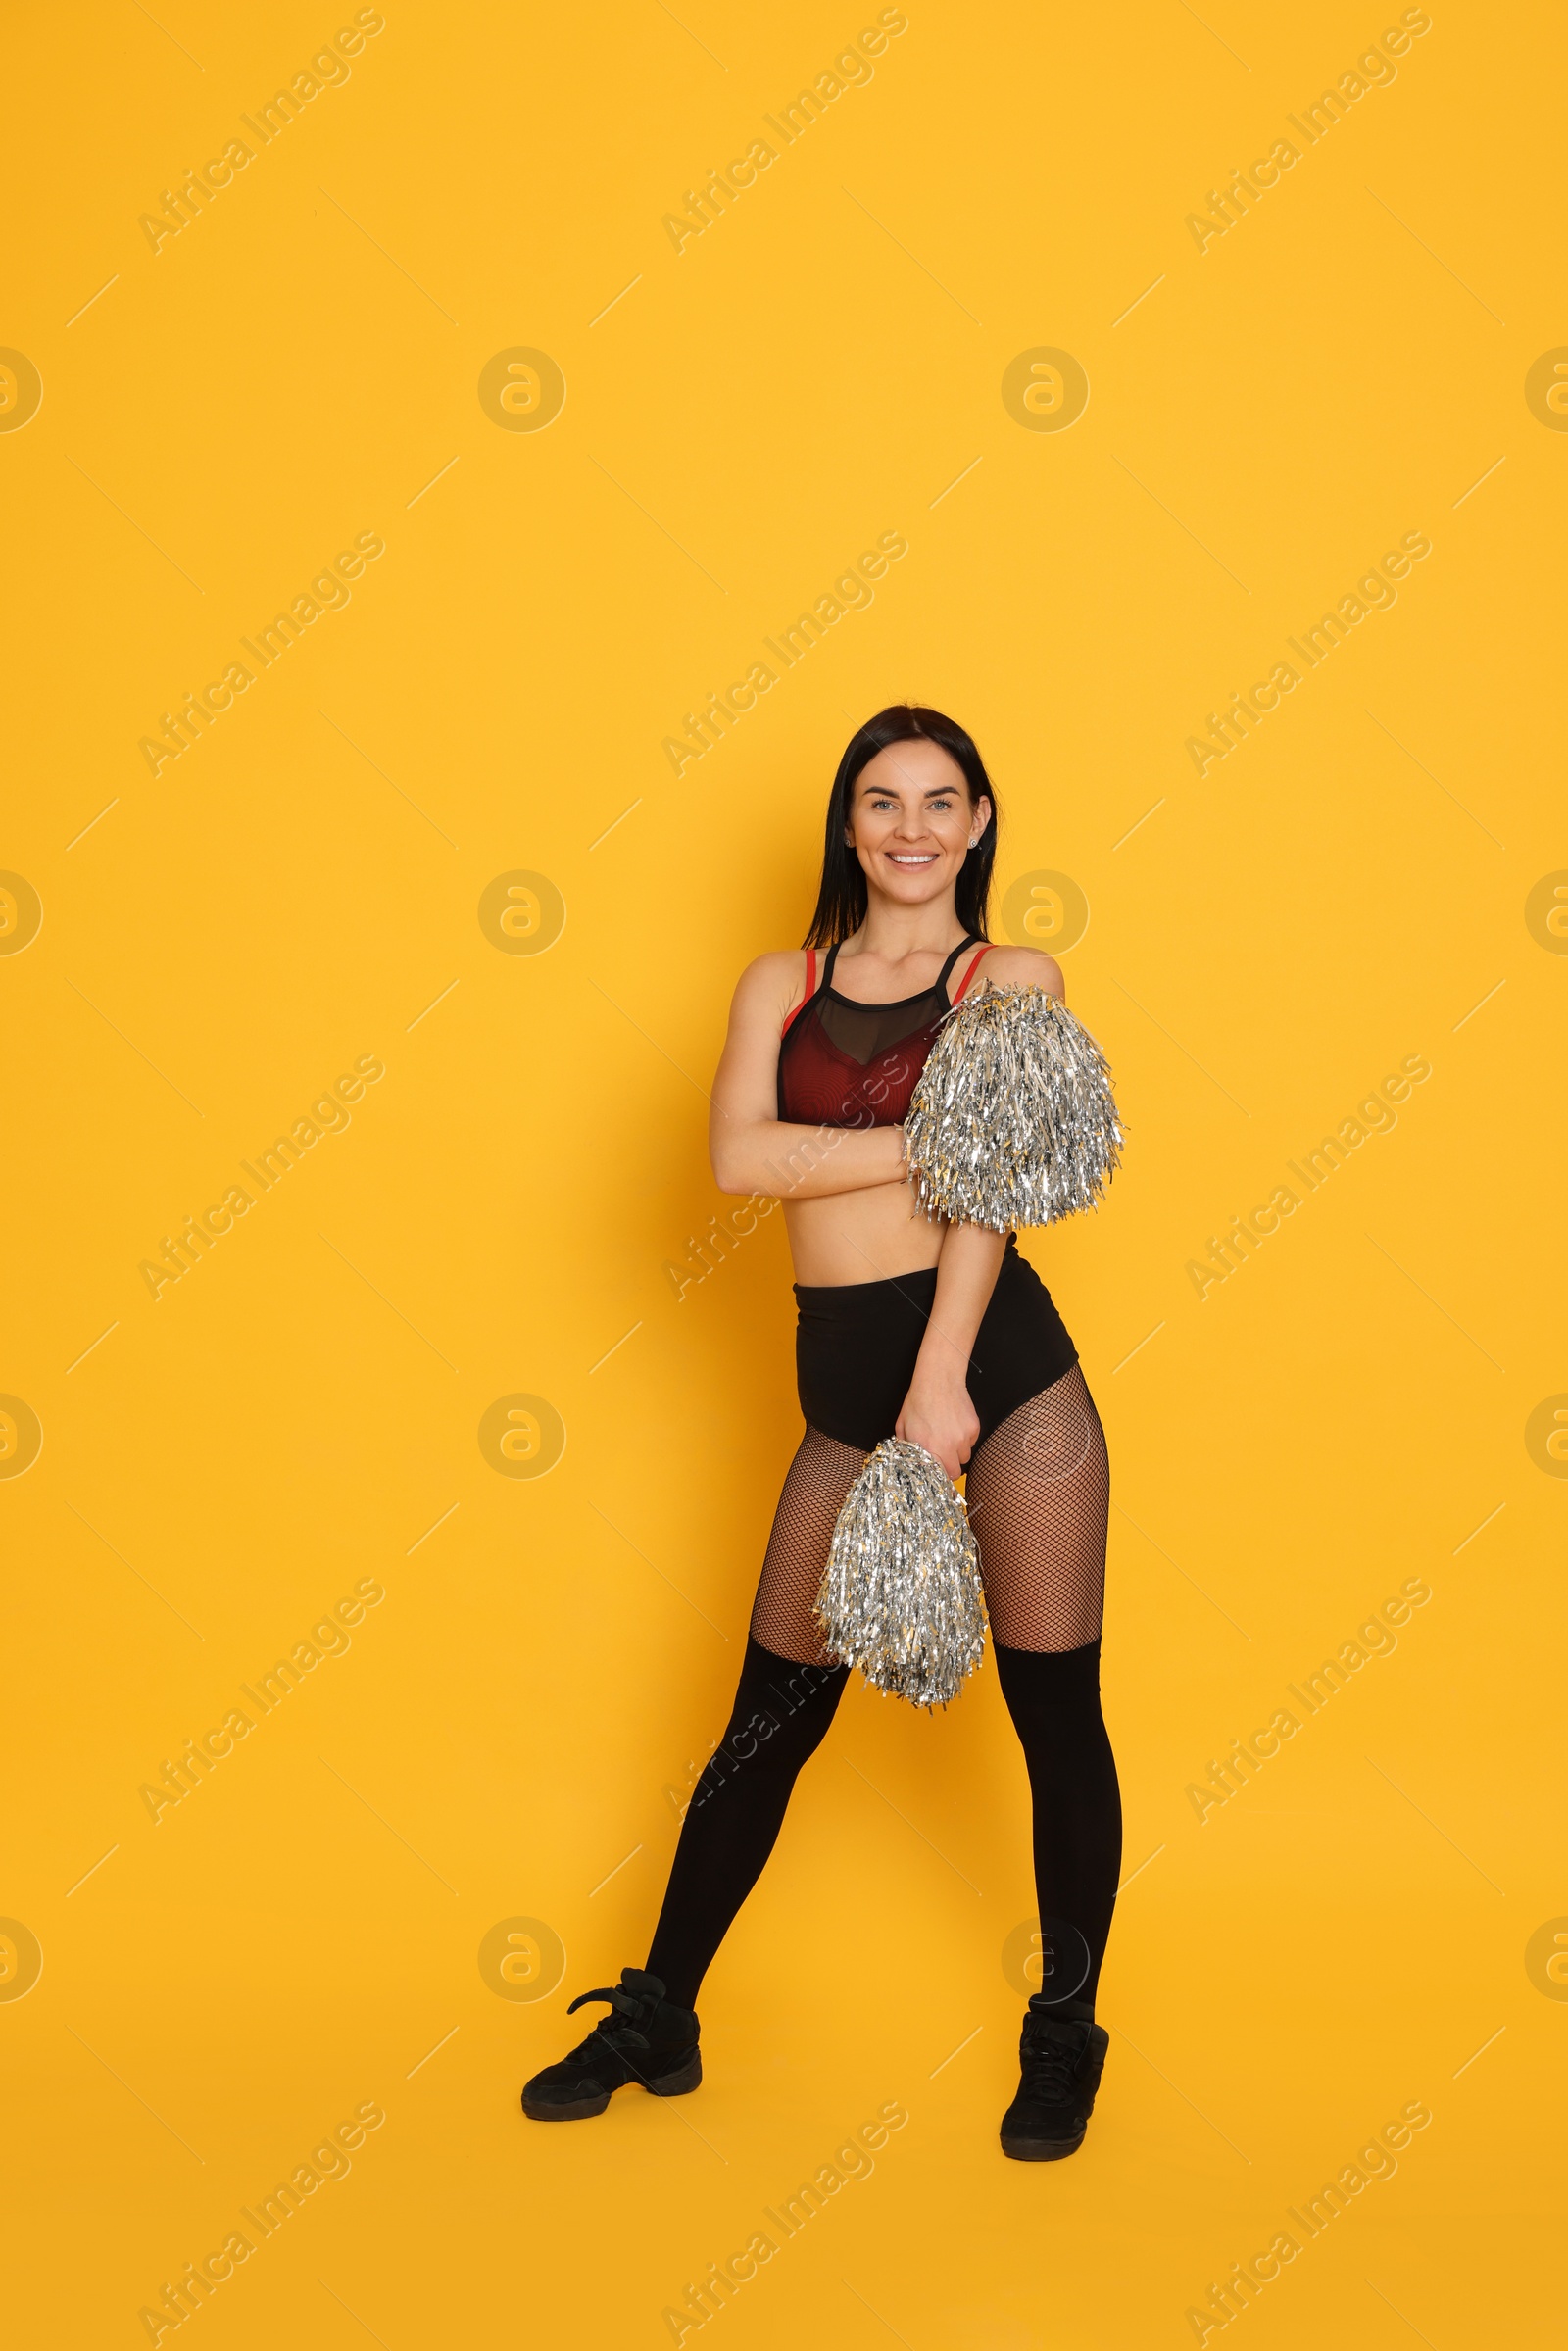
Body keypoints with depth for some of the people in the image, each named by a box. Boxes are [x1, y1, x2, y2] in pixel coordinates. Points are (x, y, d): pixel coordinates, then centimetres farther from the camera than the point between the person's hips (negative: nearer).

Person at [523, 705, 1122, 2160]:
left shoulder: (1014, 979, 5)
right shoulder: (780, 985, 12)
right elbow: (738, 1156, -6)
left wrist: (941, 1383, -19)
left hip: (1000, 1353, -2)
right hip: (842, 1383, 2)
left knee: (1055, 1710, 5)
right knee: (772, 1715, 10)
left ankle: (1065, 2034, 25)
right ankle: (656, 2023, 26)